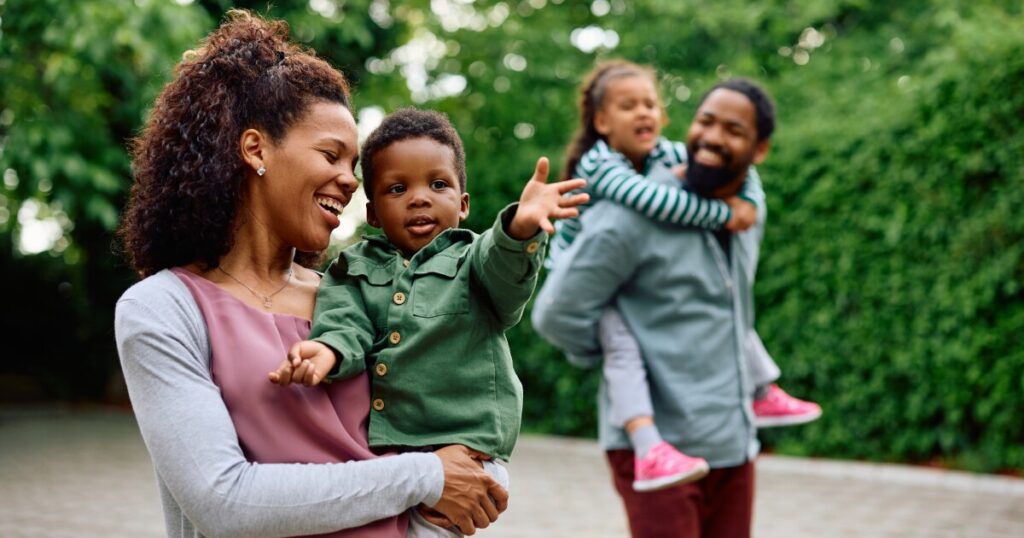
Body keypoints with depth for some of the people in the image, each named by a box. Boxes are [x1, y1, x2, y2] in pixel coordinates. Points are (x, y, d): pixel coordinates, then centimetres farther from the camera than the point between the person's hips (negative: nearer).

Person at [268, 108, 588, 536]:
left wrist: (521, 228, -39)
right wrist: (328, 348, -28)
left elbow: (507, 274, -16)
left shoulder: (471, 260, 6)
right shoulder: (355, 269, 13)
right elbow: (345, 323, -3)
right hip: (374, 452, 4)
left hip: (460, 454, -3)